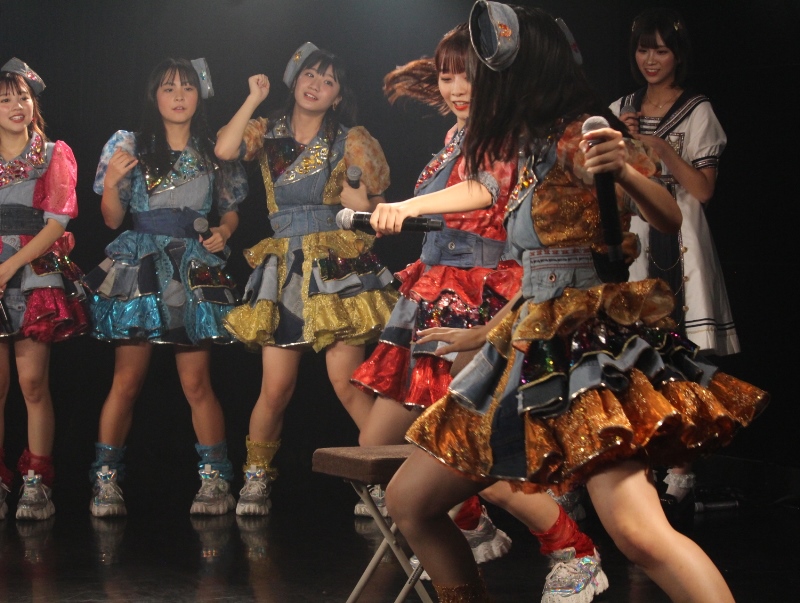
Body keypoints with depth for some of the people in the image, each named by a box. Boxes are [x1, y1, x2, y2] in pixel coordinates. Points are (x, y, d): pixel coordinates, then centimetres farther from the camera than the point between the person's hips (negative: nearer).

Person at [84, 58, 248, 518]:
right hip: (139, 270, 0)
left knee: (197, 381, -3)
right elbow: (112, 219, 7)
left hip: (195, 271, 1)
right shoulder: (130, 147, 7)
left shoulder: (215, 153, 11)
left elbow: (231, 214, 17)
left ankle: (216, 480, 5)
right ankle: (107, 481, 2)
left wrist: (223, 232, -4)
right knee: (127, 380, -4)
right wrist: (112, 181, -11)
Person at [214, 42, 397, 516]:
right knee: (277, 386, -2)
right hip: (283, 269, 2)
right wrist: (254, 99, -5)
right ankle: (257, 477, 16)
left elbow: (374, 203, 6)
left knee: (347, 381, -11)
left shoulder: (348, 141, 6)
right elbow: (225, 150, -9)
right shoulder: (268, 132, 11)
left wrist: (366, 166, -8)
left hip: (338, 266, -2)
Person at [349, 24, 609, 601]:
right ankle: (476, 533, 27)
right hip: (434, 299, 9)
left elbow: (483, 191, -28)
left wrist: (410, 206, -44)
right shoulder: (459, 134, 17)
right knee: (376, 446, 8)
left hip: (480, 303, -9)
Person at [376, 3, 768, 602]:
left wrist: (624, 172, -37)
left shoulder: (579, 139, -8)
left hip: (591, 350, -9)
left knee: (637, 530, -30)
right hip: (534, 352, 9)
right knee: (408, 502, 9)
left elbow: (671, 219, -18)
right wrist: (474, 337, 35)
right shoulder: (537, 153, 16)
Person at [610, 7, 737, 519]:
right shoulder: (620, 111, 16)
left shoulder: (699, 112, 3)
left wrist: (665, 151, -15)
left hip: (677, 245, -4)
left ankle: (681, 476, -5)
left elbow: (703, 190, -3)